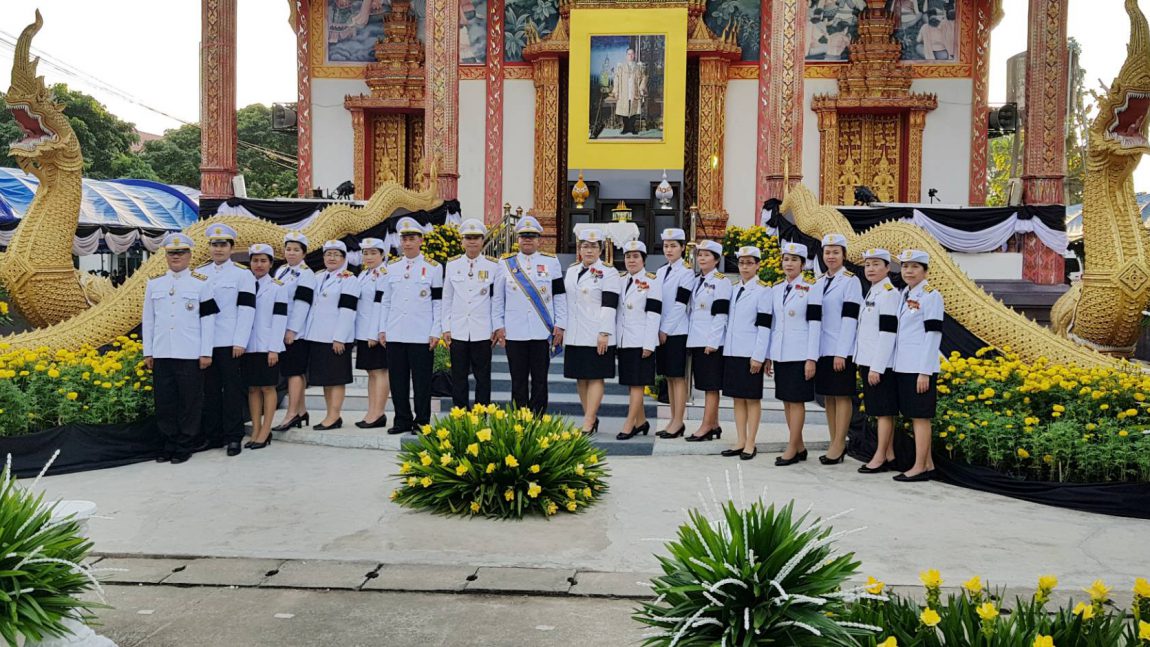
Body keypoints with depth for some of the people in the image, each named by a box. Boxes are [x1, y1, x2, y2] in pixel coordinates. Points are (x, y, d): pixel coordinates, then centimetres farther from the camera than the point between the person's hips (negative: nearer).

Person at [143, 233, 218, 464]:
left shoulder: (201, 283, 1)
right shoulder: (154, 284, 11)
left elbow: (208, 320, -1)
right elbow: (148, 320, 13)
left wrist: (206, 353, -5)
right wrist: (147, 352, 9)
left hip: (190, 356, -3)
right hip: (162, 355, 3)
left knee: (190, 402, 1)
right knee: (164, 402, 7)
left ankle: (185, 447, 10)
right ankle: (168, 444, 18)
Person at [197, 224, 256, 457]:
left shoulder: (243, 274, -1)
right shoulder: (199, 273, 12)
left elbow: (247, 309, -6)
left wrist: (240, 342, -13)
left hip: (229, 343, -4)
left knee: (232, 389, 0)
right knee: (210, 390, 8)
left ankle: (234, 437, 7)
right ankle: (212, 435, 17)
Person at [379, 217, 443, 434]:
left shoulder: (433, 267, 0)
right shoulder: (392, 267, 12)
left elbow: (439, 303, -1)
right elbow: (385, 301, 15)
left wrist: (436, 332, -7)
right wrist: (382, 329, 8)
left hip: (422, 335, -4)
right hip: (395, 335, 4)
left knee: (422, 381, 1)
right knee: (398, 381, 7)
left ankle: (422, 421, 11)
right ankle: (402, 420, 17)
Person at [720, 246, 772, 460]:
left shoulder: (763, 290, -6)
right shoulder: (733, 289, 13)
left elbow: (764, 326, -11)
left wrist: (759, 356, -15)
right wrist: (725, 349, 12)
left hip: (750, 353, -6)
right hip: (732, 352, 6)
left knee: (752, 398, 2)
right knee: (737, 398, 9)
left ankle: (750, 444, 8)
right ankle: (740, 442, 16)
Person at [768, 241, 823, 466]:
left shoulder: (810, 289, -6)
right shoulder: (776, 289, 10)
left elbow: (815, 325, -9)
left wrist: (812, 359, -14)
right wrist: (767, 354, 12)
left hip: (799, 354, -6)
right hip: (780, 353, 6)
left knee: (796, 400, -2)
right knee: (786, 400, 9)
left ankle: (792, 449, 4)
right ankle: (799, 447, 19)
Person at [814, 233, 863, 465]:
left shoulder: (851, 281, -5)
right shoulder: (818, 282, 13)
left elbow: (850, 318, -12)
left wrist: (841, 353, -16)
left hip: (841, 350, -6)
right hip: (822, 349, 6)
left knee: (842, 395, -1)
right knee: (827, 396, 9)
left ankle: (839, 444, 3)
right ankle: (834, 443, 17)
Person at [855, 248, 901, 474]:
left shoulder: (889, 294, -12)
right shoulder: (871, 293, 16)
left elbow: (888, 332, -17)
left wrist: (877, 367, -20)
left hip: (881, 364, -9)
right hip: (868, 361, 9)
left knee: (884, 410, -3)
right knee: (881, 410, 12)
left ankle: (880, 457, 1)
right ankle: (889, 455, 18)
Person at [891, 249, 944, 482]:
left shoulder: (930, 296, -9)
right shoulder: (903, 295, 14)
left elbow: (933, 334, -13)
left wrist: (925, 372, -17)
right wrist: (896, 366, 15)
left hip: (920, 368, -8)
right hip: (903, 367, 8)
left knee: (920, 417, -4)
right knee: (914, 417, 11)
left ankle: (920, 467, 1)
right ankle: (928, 465, 19)